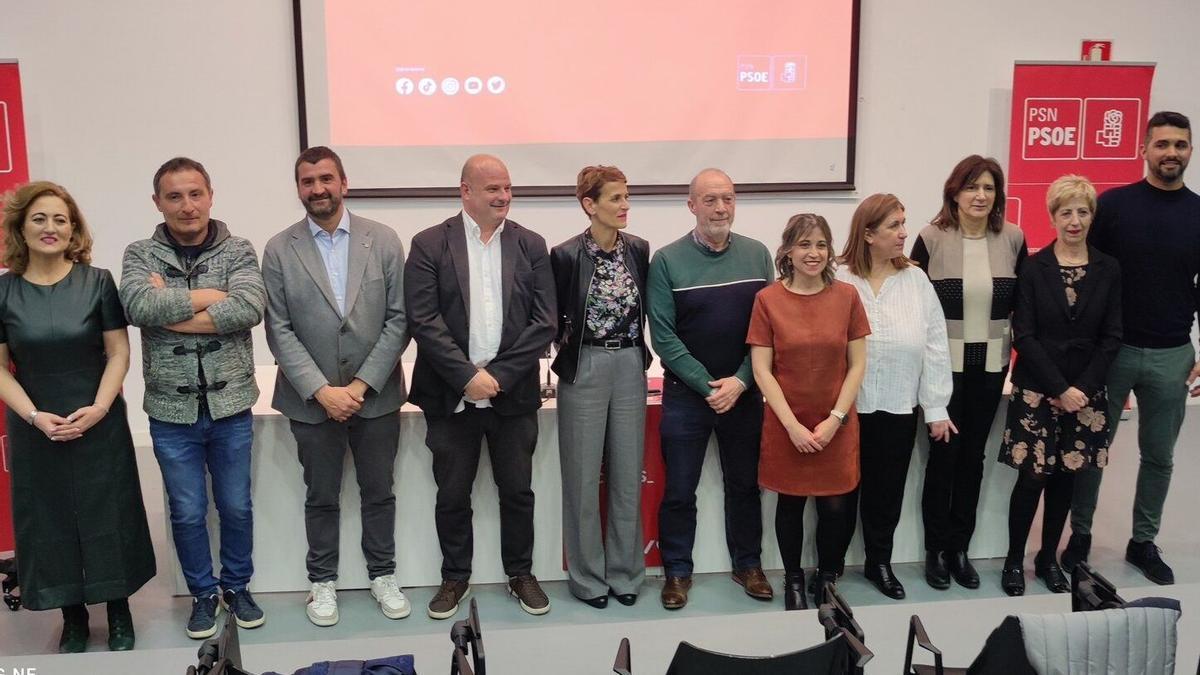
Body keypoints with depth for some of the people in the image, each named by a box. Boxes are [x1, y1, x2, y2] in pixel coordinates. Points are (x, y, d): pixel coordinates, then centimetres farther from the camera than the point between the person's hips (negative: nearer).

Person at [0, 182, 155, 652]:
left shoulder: (97, 282, -4)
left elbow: (119, 353, -4)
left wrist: (98, 408, -16)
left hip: (99, 426, -1)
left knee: (107, 517, 6)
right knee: (50, 521, 9)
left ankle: (119, 613, 24)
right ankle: (73, 619, 26)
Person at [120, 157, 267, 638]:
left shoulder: (238, 252, -3)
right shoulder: (139, 255, -1)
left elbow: (250, 308, -21)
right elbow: (139, 306, -21)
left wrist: (170, 311, -18)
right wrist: (210, 296, -16)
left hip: (230, 405, 0)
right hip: (171, 410, 0)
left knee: (236, 506, 13)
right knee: (187, 512, 12)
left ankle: (237, 586, 33)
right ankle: (203, 593, 31)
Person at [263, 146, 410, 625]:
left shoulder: (383, 240, -2)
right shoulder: (279, 250, -2)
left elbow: (399, 320, -4)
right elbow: (279, 331, -5)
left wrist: (362, 385, -11)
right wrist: (321, 390, -14)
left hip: (376, 395, 1)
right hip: (312, 399, 0)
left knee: (379, 492, 13)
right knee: (321, 497, 13)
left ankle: (383, 576, 30)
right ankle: (322, 582, 30)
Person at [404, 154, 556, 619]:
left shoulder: (531, 246, 3)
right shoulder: (430, 245, -2)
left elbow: (543, 322, -3)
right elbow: (423, 320, -10)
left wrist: (498, 376, -11)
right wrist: (468, 376, -16)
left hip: (513, 394, 1)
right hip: (451, 396, -1)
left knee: (518, 491, 12)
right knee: (452, 494, 10)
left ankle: (520, 573, 30)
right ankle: (455, 577, 28)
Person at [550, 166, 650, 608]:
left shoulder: (639, 250, 3)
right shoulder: (566, 255, -9)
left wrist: (639, 351, 7)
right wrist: (568, 348, -3)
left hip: (630, 368, 4)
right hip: (584, 370, -3)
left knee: (628, 476, 9)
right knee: (584, 478, 4)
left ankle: (624, 572, 23)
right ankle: (588, 577, 18)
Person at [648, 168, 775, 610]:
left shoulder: (757, 255, 1)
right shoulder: (667, 261, -6)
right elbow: (663, 336, -9)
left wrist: (740, 381, -10)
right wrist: (707, 385, -13)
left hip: (744, 391, 2)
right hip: (685, 393, -2)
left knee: (745, 484, 14)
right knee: (679, 490, 6)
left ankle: (748, 564, 30)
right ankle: (677, 571, 21)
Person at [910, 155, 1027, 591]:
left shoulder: (1012, 239, 0)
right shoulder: (932, 238, -8)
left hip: (991, 364, 3)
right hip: (943, 363, -3)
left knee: (973, 455, 11)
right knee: (944, 453, 4)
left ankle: (959, 547, 24)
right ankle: (935, 549, 19)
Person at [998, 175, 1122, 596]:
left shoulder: (1108, 270, 3)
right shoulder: (1033, 268, -4)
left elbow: (1111, 338, 2)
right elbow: (1023, 335, -8)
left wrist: (1081, 388, -8)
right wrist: (1059, 388, -13)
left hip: (1085, 391, 3)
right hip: (1036, 389, -2)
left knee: (1066, 476, 9)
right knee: (1032, 476, -2)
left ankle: (1049, 558, 24)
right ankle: (1014, 561, 13)